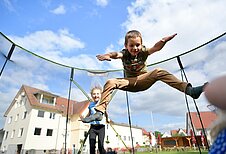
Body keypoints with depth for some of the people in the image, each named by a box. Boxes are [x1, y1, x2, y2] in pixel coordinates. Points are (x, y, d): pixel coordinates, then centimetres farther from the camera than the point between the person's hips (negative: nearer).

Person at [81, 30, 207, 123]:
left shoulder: (143, 52, -10)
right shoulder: (124, 54, -12)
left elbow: (156, 48, -30)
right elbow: (116, 54, -35)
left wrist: (163, 42, -53)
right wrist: (108, 55, -59)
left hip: (143, 80, 0)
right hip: (130, 83, 1)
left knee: (158, 72, -28)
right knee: (110, 83, -24)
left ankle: (189, 89, -32)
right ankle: (100, 111, -28)